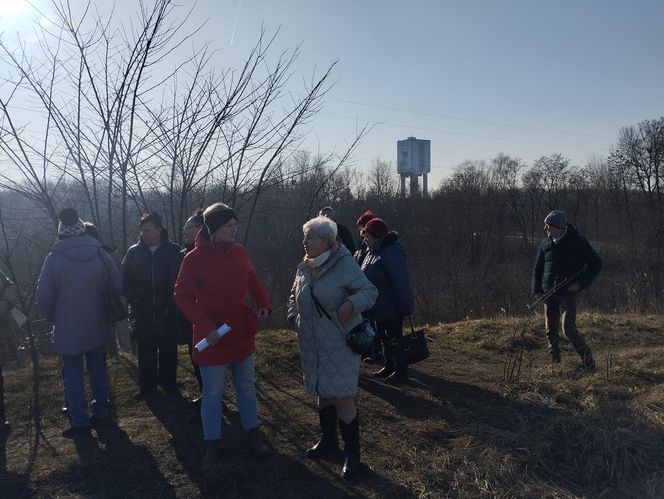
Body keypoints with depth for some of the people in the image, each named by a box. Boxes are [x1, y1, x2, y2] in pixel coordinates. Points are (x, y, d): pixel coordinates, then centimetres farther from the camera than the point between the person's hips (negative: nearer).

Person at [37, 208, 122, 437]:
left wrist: (53, 318, 9)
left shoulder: (53, 258, -13)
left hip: (68, 329, -3)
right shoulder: (100, 254, -7)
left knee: (73, 376, 7)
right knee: (98, 370, 17)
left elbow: (44, 296, -9)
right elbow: (117, 285, -2)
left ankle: (80, 423, 12)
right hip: (97, 326, 3)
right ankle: (101, 413, 27)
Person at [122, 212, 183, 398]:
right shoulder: (133, 252, 2)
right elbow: (125, 280, 5)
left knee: (168, 351, 11)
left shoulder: (173, 251, -4)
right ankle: (146, 385, 25)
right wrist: (133, 301, -5)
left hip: (167, 313, -1)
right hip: (142, 314, 1)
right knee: (145, 353, 11)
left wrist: (171, 304, -10)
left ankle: (168, 383, 27)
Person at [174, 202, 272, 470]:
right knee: (213, 393, 8)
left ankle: (253, 435, 34)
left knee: (246, 387, 17)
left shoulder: (239, 252, -1)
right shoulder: (195, 258, -14)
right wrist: (205, 327, -19)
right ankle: (212, 446, 25)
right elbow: (182, 295, -12)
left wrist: (263, 303, -5)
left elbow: (252, 281, 12)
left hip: (242, 334, 5)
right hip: (213, 338, -5)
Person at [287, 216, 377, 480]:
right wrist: (294, 315, 4)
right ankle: (328, 441, 39)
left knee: (341, 397, -3)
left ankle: (352, 453, 16)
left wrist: (351, 304, -31)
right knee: (322, 392, 20)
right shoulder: (304, 268, 4)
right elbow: (295, 296, 20)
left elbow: (370, 291, -13)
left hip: (339, 344, -7)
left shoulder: (344, 264, -16)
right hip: (313, 344, 7)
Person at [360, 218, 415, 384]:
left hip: (391, 308, -10)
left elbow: (401, 282, -28)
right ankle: (389, 367, 35)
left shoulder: (391, 252, -25)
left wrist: (405, 306, -26)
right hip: (379, 307, 10)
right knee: (384, 337, 20)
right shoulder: (374, 252, 7)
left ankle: (401, 372, 16)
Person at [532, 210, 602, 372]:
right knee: (551, 330, 10)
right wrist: (537, 291, 4)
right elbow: (538, 268, 15)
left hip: (568, 292, -5)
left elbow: (596, 264, -4)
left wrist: (580, 283, -13)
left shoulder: (577, 241, -6)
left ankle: (588, 362, 0)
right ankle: (555, 362, 23)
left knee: (569, 329, -13)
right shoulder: (546, 243, 8)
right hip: (548, 292, 5)